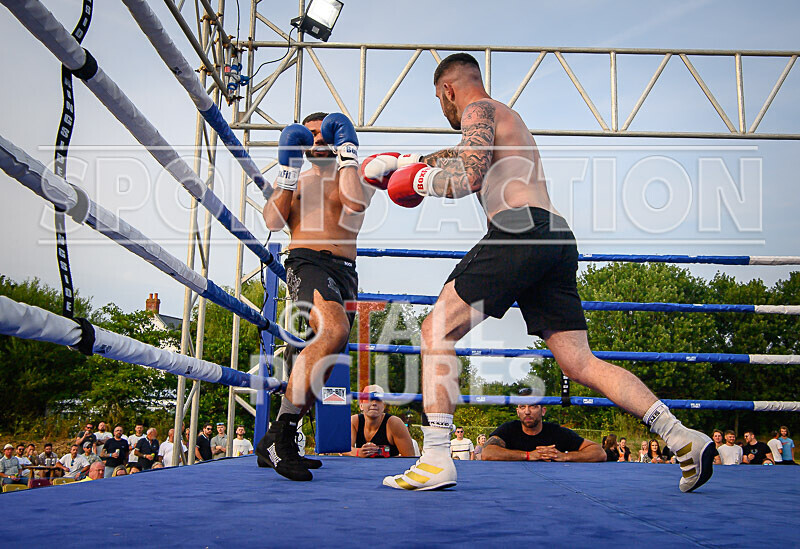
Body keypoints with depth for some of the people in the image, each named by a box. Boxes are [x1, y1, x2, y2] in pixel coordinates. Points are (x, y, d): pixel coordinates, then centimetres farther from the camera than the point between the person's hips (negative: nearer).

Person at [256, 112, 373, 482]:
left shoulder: (356, 177, 19)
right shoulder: (294, 180, 21)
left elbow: (356, 202, -7)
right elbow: (273, 222, 2)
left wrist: (347, 149, 0)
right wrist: (287, 169, 1)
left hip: (344, 272, 4)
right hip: (306, 261, -4)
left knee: (320, 369, 3)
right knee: (335, 329, -34)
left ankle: (278, 448, 16)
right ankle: (277, 435, -34)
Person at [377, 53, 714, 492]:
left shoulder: (479, 110, 7)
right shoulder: (506, 120, 35)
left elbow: (469, 178, -9)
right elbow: (458, 157, 49)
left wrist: (422, 181, 7)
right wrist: (400, 164, 51)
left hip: (520, 230, -9)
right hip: (556, 240, 9)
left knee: (438, 330, -3)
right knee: (579, 363, 6)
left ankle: (436, 459, -11)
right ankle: (683, 438, -2)